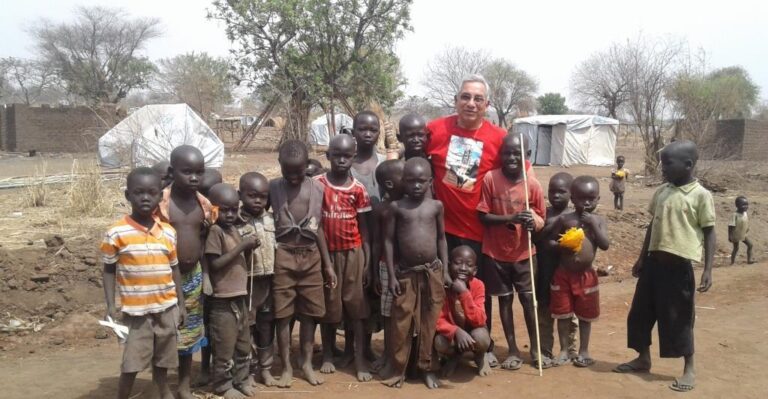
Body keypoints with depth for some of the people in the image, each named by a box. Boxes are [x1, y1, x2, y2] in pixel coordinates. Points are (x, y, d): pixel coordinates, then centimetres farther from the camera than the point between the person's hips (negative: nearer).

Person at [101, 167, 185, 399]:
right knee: (131, 364, 1)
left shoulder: (169, 233, -1)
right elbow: (109, 270, -3)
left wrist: (180, 304, 9)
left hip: (166, 308, 3)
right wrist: (111, 306, -10)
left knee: (162, 358, 17)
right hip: (135, 310, -3)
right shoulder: (116, 233, -11)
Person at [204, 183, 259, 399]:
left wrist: (249, 247, -1)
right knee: (225, 345, 3)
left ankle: (241, 379, 31)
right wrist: (241, 246, -22)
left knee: (244, 343, 17)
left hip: (240, 296, 8)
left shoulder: (234, 229, 10)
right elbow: (215, 263, -21)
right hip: (223, 299, -8)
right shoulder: (214, 231, -15)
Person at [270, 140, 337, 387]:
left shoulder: (317, 189, 1)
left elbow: (318, 227, 8)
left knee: (310, 312, 10)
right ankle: (286, 367, 19)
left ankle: (307, 362, 25)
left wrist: (328, 264, 9)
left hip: (311, 256, 2)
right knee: (283, 314, 5)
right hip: (283, 256, -2)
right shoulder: (273, 188, -5)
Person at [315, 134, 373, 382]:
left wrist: (367, 259, 0)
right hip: (326, 252, 0)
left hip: (353, 253, 0)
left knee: (356, 305, 4)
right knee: (328, 305, 10)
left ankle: (359, 359, 10)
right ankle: (327, 355, 25)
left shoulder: (358, 189, -2)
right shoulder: (317, 185, -4)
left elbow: (363, 227, 2)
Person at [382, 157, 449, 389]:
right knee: (401, 324, 4)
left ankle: (427, 368, 23)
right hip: (406, 273, -1)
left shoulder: (436, 206, 3)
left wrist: (445, 271, 4)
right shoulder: (396, 207, -3)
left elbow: (442, 238, 9)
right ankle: (398, 369, 19)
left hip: (433, 272, 2)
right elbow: (388, 241, -2)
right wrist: (391, 275, -6)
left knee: (429, 322, 9)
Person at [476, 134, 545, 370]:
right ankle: (513, 350, 21)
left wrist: (533, 223, -24)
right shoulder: (490, 179, -11)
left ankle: (535, 347, 25)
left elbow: (541, 220, 0)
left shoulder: (533, 185, -8)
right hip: (496, 252, 0)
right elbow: (483, 216, -10)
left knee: (528, 299, 7)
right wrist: (511, 218, -24)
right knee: (505, 299, 10)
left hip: (523, 253, 0)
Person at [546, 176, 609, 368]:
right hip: (563, 274, -1)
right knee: (563, 313, 7)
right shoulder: (564, 219, -4)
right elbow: (547, 240, -1)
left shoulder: (598, 221, 0)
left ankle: (584, 350, 27)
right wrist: (561, 246, -21)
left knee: (585, 315, 12)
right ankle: (564, 349, 22)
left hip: (586, 275, 1)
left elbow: (605, 245, -11)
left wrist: (593, 224, -19)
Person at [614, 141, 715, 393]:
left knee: (678, 318, 3)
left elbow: (709, 233, -7)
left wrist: (708, 270, -12)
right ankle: (643, 359, 32)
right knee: (641, 312, 13)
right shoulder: (662, 192, 8)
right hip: (654, 261, 6)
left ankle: (689, 369, 22)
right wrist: (642, 258, 18)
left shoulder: (701, 195, -9)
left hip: (679, 265, -6)